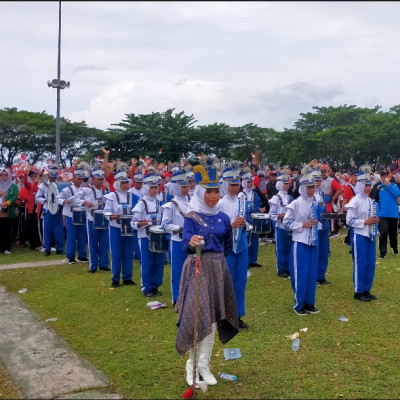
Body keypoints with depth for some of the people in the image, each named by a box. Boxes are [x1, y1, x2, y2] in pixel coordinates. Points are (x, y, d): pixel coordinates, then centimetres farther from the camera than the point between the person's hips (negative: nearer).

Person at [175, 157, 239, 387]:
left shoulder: (224, 218, 6)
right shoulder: (191, 217, -7)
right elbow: (187, 244, -21)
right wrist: (192, 244, -41)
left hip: (219, 269, 5)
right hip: (197, 269, -5)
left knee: (213, 316, 7)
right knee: (197, 315, -6)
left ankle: (204, 365, 17)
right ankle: (192, 364, 11)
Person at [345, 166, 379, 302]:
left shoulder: (370, 201, 10)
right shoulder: (355, 201, -13)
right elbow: (350, 220, -16)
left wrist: (375, 221, -1)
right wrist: (366, 222, -18)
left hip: (370, 235, 8)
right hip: (359, 236, -8)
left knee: (370, 264, 11)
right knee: (360, 264, 0)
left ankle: (367, 290, 22)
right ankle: (358, 292, 10)